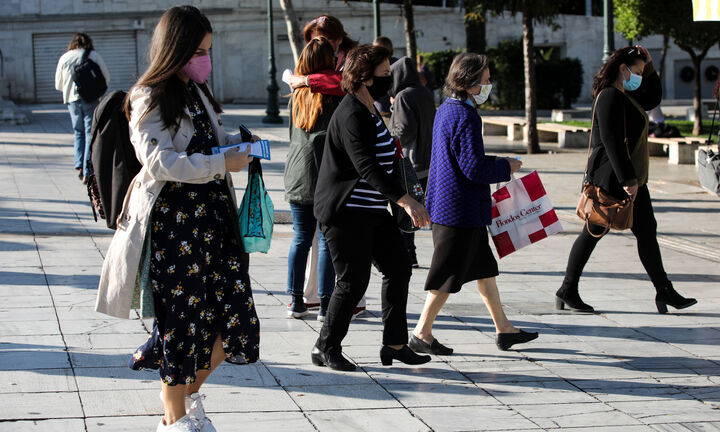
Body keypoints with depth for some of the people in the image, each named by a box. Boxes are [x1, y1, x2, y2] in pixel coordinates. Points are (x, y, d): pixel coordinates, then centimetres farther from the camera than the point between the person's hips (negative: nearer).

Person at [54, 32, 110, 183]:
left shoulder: (64, 58, 6)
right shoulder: (94, 55, 0)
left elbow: (58, 84, 10)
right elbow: (106, 77, 0)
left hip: (72, 100, 3)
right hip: (91, 100, -2)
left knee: (79, 132, 18)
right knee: (91, 134, 0)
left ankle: (79, 166, 4)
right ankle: (87, 172, -7)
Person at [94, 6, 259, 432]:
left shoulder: (198, 93, 18)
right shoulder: (149, 99, -8)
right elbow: (159, 161, -19)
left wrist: (237, 141, 11)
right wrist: (221, 164, -20)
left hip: (214, 216, 8)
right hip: (173, 219, -8)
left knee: (234, 314, 3)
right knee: (182, 317, -1)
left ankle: (190, 390, 25)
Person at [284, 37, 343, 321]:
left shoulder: (298, 94, 9)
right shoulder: (336, 93, -8)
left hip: (297, 177, 5)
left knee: (300, 239, 11)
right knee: (327, 241, 0)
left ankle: (296, 301, 13)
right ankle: (325, 305, 1)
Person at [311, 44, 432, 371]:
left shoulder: (370, 111, 13)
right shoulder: (351, 115, -19)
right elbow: (366, 166, -31)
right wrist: (405, 200, -39)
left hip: (373, 210, 10)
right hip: (346, 212, -10)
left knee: (398, 269, 9)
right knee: (353, 281, -6)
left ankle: (394, 344, 16)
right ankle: (325, 349, 9)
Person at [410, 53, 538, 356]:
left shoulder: (445, 110, 10)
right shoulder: (465, 117, -21)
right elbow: (475, 168, -23)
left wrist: (497, 163, 15)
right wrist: (506, 168, -7)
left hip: (446, 203, 10)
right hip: (461, 209, -10)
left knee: (484, 266, 17)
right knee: (449, 274, 0)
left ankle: (503, 329, 25)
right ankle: (422, 333, 9)